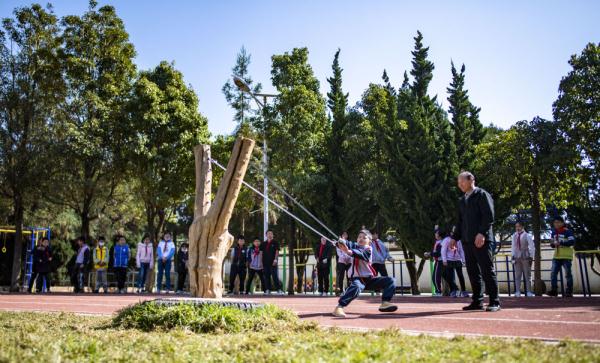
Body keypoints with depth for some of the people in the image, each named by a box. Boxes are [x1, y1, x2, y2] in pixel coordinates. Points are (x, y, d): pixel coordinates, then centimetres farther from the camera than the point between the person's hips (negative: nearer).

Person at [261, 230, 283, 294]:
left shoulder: (275, 243, 4)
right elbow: (262, 253, 18)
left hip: (273, 262, -4)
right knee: (266, 276, 5)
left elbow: (277, 251, -4)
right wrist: (262, 262, 10)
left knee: (275, 276, -9)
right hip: (266, 262, 4)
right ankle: (267, 290, 9)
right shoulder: (264, 244, 16)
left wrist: (275, 260, -15)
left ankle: (278, 289, -10)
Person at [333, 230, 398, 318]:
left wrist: (350, 252, -47)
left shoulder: (368, 249, -3)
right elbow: (347, 244, -21)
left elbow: (362, 255, -27)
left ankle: (385, 303, -8)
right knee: (356, 287, -37)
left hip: (369, 278, 3)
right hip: (357, 278, -3)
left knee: (390, 281, -7)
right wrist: (340, 242, -47)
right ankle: (339, 307, -38)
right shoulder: (354, 246, 2)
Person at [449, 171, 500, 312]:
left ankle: (494, 302, 1)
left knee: (487, 271, -4)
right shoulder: (462, 200, 21)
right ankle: (477, 301, 12)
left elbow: (489, 216, -11)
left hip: (482, 240, -7)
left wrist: (482, 233, -21)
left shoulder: (482, 195, -1)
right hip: (467, 241, 7)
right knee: (473, 272, 7)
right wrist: (455, 237, 14)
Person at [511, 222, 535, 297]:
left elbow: (532, 247, -4)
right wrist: (513, 256, 6)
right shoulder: (514, 236, 6)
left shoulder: (527, 235, -6)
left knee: (527, 275, 2)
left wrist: (531, 257, -7)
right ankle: (517, 292, 7)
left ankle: (529, 292, 6)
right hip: (517, 257, 4)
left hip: (525, 257, -4)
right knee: (517, 275, 4)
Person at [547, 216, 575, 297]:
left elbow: (572, 242, -16)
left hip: (566, 256, -6)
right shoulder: (554, 232, 15)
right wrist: (552, 244, 0)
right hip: (556, 257, 6)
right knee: (553, 273, -1)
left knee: (568, 274, 0)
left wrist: (561, 243, -23)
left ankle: (569, 291, 8)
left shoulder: (567, 231, -6)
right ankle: (554, 290, 4)